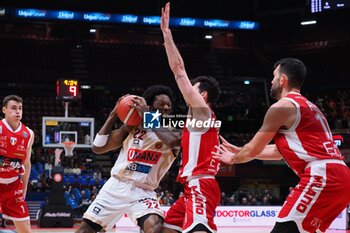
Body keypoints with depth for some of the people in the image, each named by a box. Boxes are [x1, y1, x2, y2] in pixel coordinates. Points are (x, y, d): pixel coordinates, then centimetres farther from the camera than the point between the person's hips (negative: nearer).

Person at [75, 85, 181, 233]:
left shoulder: (172, 133, -2)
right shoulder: (132, 127, 4)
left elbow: (172, 141, -29)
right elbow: (98, 148, 3)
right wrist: (113, 115, -4)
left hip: (142, 192, -2)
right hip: (116, 187, 2)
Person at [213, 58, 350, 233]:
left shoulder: (282, 106, -1)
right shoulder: (308, 107, 28)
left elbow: (253, 150, 7)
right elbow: (279, 151, 37)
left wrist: (233, 159, 28)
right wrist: (239, 152, 43)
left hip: (322, 176, -10)